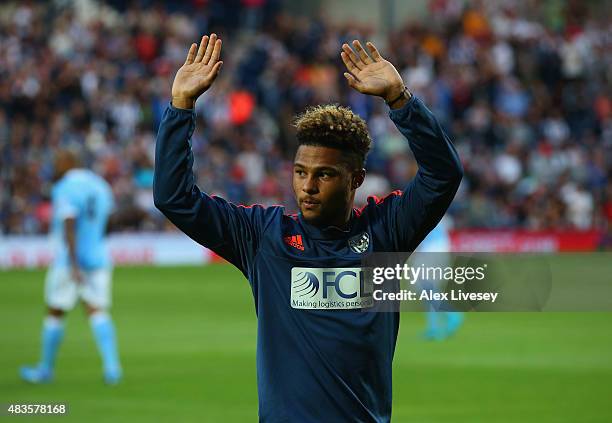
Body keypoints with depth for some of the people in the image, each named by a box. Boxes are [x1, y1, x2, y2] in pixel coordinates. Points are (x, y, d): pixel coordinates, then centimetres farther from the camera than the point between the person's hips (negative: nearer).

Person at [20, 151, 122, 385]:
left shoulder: (64, 189, -13)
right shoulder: (100, 186, 11)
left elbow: (69, 227, -22)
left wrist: (73, 265, -26)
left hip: (69, 260, -6)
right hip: (97, 258, 6)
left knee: (55, 313, 8)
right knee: (97, 312, -2)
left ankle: (46, 369, 18)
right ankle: (111, 366, -19)